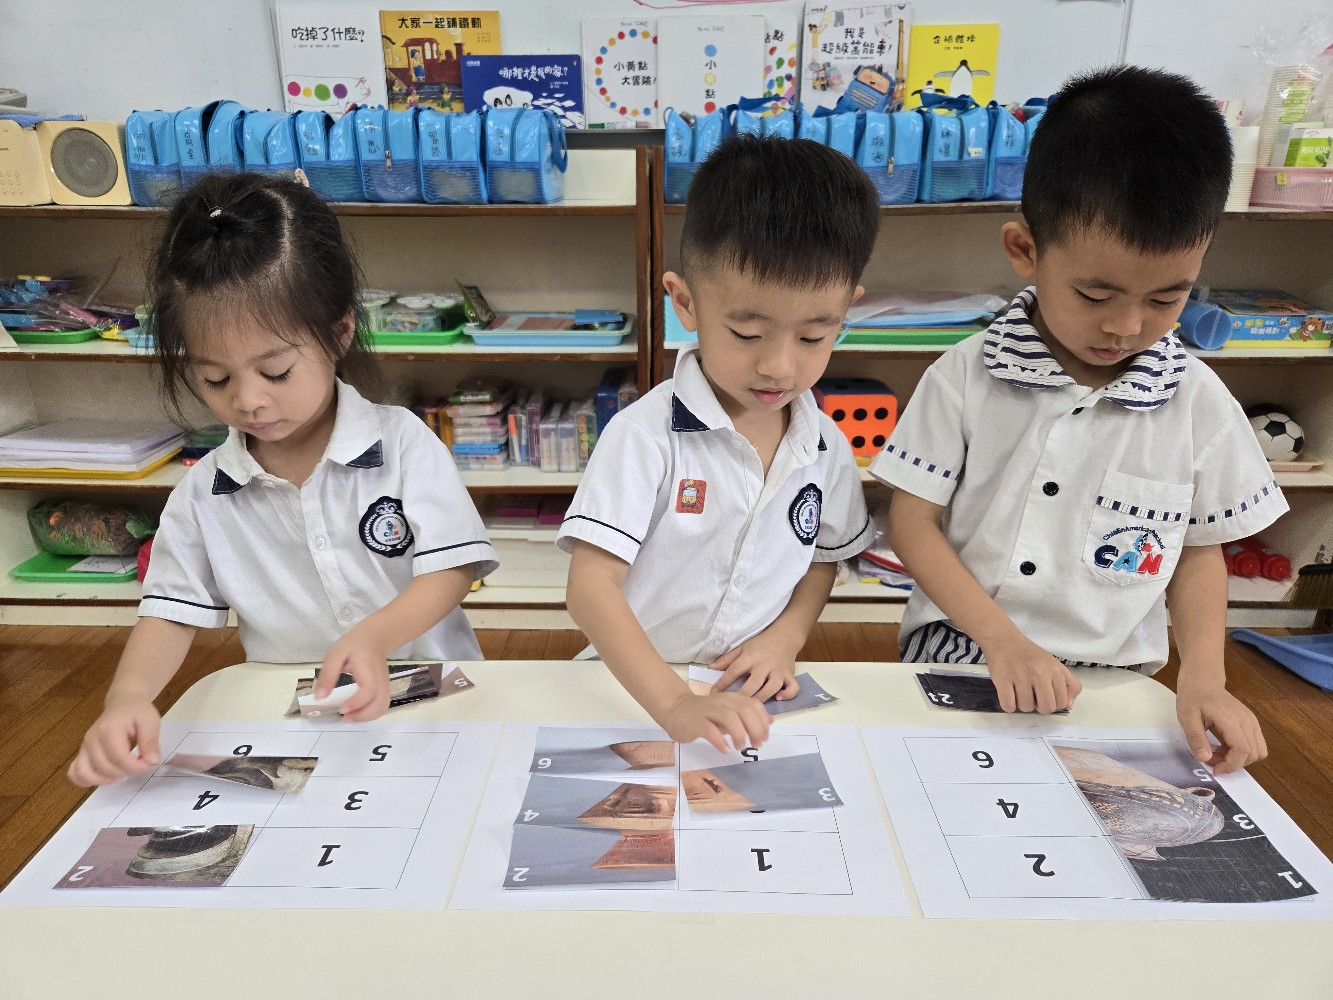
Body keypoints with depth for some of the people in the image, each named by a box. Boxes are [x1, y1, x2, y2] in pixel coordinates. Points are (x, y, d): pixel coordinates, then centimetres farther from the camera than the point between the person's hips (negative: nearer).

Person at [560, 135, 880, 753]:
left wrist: (785, 636, -2)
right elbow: (591, 585, -20)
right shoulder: (644, 436, -15)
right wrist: (674, 703, -31)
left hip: (752, 702, 3)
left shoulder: (826, 447, 0)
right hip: (633, 696, -3)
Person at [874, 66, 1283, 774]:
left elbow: (1199, 549, 8)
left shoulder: (1200, 404, -2)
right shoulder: (965, 379, -8)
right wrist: (1002, 637, -15)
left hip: (1108, 688, 2)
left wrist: (1203, 675, -6)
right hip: (958, 665, -2)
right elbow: (912, 523, -6)